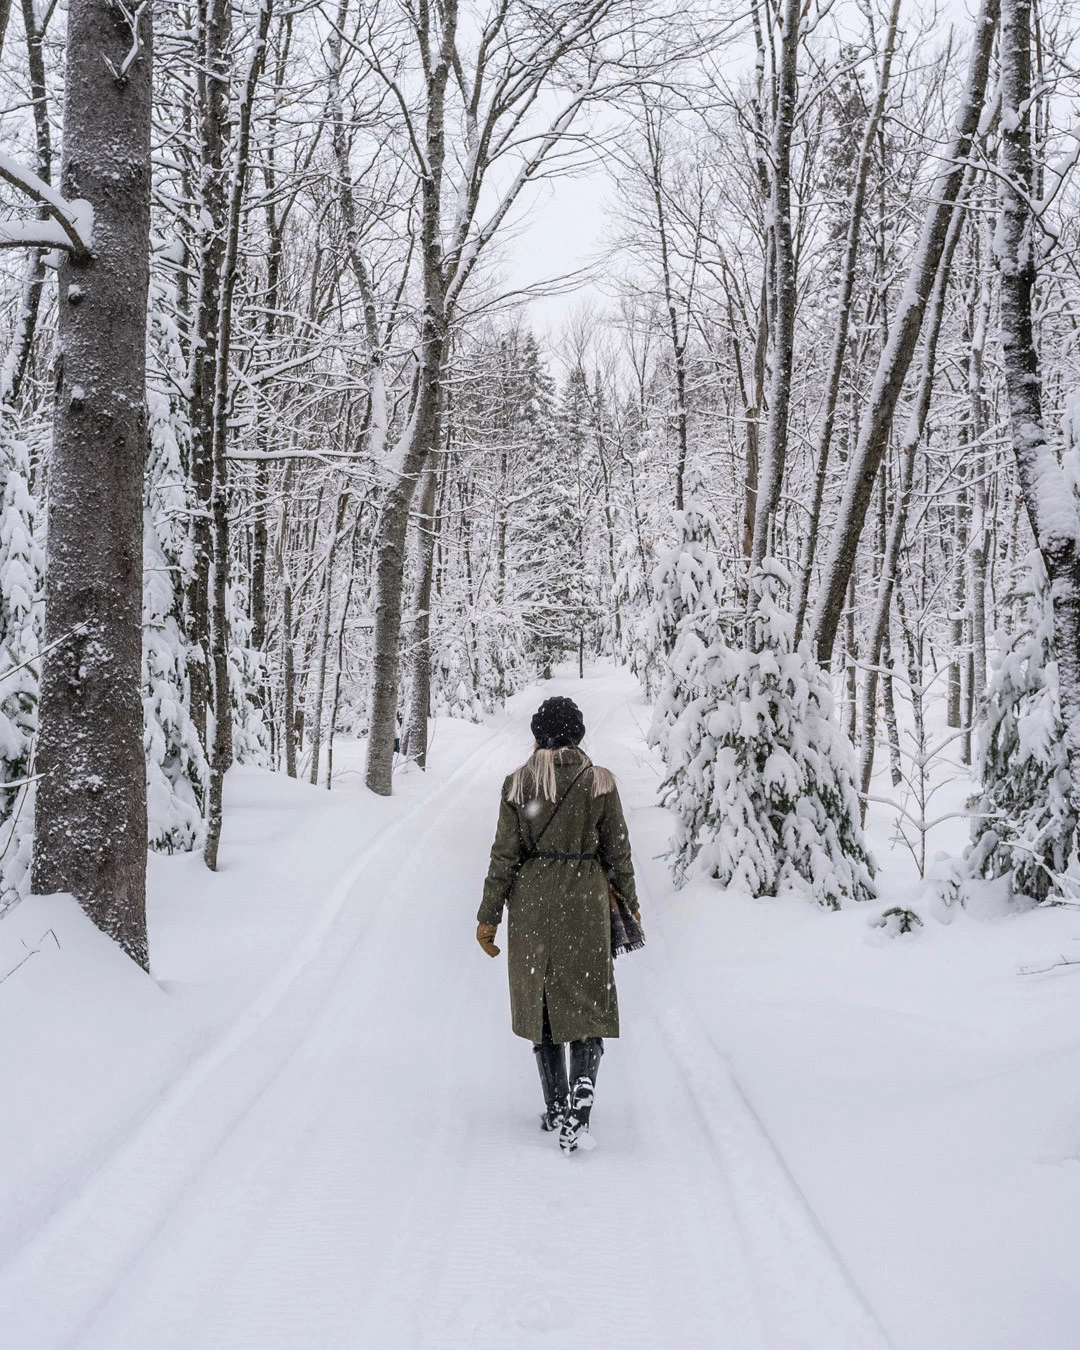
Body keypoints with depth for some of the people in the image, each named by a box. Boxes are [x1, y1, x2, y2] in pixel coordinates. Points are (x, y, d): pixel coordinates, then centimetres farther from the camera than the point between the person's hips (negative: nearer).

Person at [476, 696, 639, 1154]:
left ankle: (556, 1107, 21)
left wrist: (489, 915, 2)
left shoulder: (517, 783, -4)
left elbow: (505, 853, -4)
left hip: (531, 898, 1)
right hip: (586, 898, -1)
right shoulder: (600, 782, -4)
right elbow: (617, 850, 0)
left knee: (540, 999, 14)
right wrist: (629, 902, 15)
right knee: (587, 1001, 5)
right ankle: (582, 1087, -19)